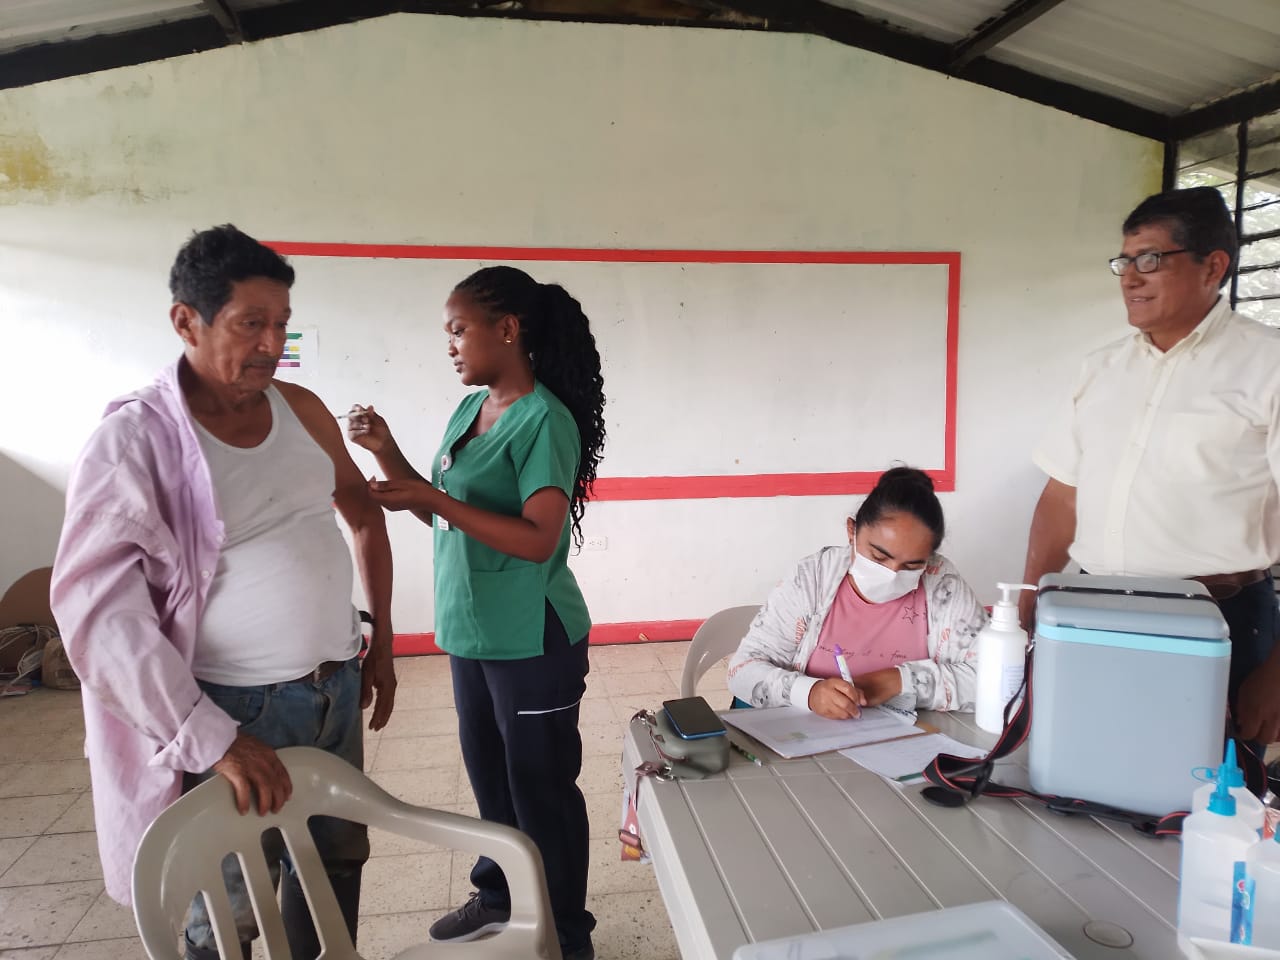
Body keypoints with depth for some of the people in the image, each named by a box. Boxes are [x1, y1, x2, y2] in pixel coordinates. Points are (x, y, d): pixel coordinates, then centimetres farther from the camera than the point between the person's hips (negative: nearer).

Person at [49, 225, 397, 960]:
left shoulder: (302, 409, 2)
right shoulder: (136, 438, -13)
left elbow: (366, 516, 15)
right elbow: (97, 606, -19)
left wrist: (382, 644, 14)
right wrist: (211, 738, -25)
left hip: (337, 688, 5)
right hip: (239, 707, -5)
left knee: (337, 868, 20)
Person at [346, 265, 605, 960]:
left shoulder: (545, 420, -18)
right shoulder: (467, 411, 7)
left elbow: (539, 540, -24)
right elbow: (441, 513, 13)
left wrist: (433, 499, -27)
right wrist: (388, 455, 0)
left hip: (532, 641, -8)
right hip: (472, 633, 8)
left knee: (541, 787, 7)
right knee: (489, 774, 23)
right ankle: (499, 894, 44)